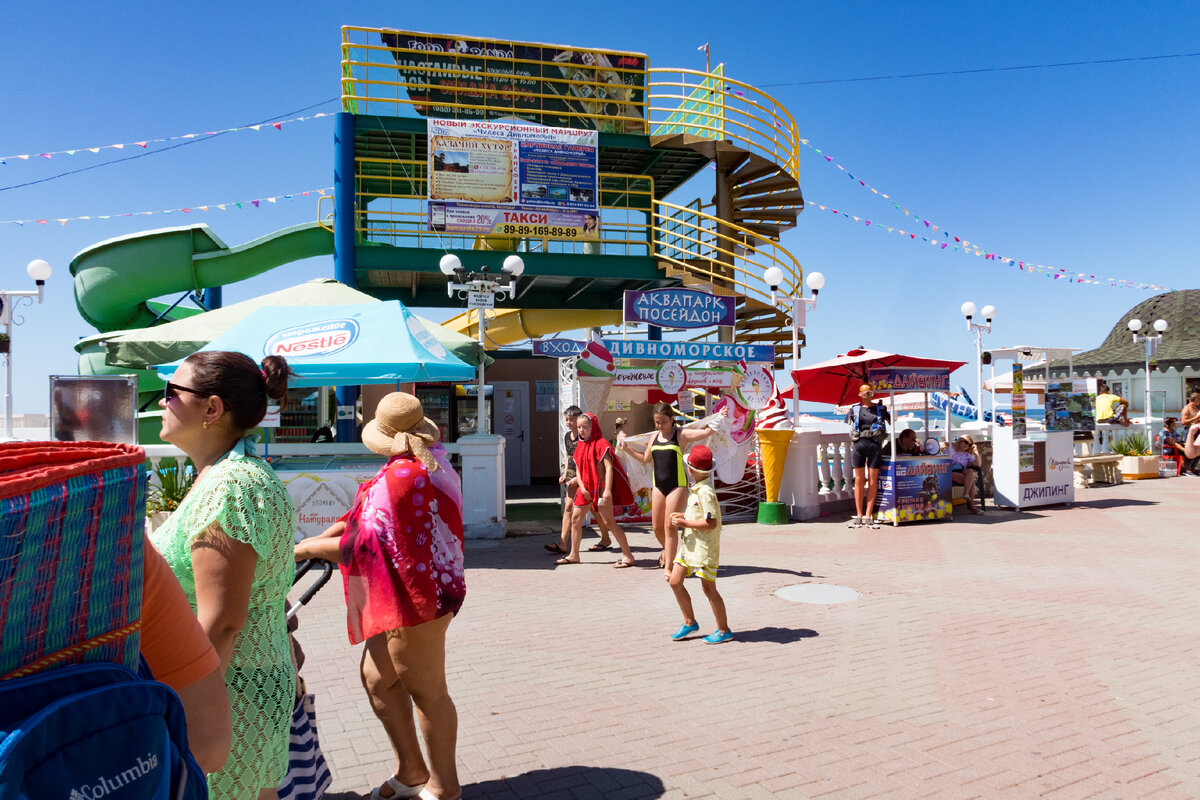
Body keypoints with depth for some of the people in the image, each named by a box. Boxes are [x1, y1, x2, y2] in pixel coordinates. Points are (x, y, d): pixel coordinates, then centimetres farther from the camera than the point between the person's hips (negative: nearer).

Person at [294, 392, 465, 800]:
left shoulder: (397, 479, -24)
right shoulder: (435, 465, 8)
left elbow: (360, 545, -19)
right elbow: (368, 516, 12)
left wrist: (308, 548, -5)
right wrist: (322, 537, 9)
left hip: (413, 600, -10)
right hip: (432, 588, 10)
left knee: (427, 692, 4)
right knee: (377, 676, 20)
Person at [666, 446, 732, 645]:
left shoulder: (705, 492, -20)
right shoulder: (695, 488, 10)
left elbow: (711, 523, -24)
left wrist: (685, 523, -17)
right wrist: (683, 516, 8)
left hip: (704, 546, -9)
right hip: (689, 544, 9)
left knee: (708, 588, 1)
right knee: (675, 582, 8)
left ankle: (724, 630, 16)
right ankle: (690, 622, 23)